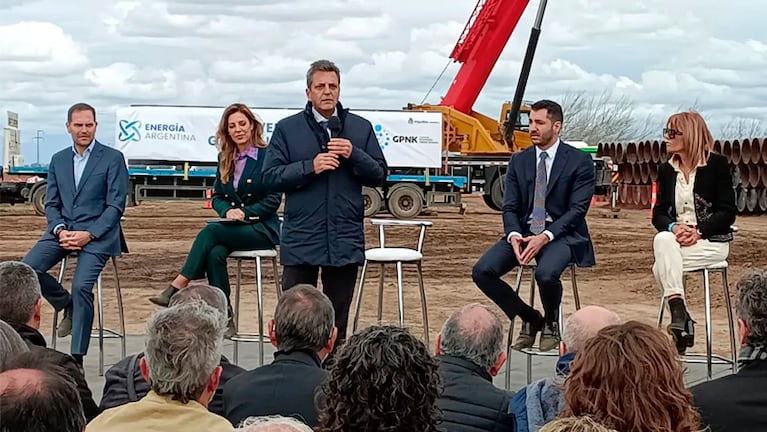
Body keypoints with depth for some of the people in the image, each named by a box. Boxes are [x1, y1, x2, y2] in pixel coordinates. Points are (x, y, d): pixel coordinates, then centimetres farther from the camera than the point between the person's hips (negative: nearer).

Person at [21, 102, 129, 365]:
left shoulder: (113, 158, 1)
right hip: (62, 230, 5)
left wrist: (89, 234, -16)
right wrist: (60, 230, -8)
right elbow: (51, 204, 14)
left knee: (82, 286, -24)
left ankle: (77, 356, -14)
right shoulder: (58, 160, 16)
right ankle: (68, 306, 7)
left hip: (97, 233, -5)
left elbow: (116, 206, -4)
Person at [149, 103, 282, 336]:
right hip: (232, 227, 5)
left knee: (210, 231, -30)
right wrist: (228, 211, -8)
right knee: (215, 253, -30)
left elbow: (273, 199, -7)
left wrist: (245, 213, -17)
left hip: (262, 228, -5)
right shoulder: (225, 159, 14)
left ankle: (177, 288, -32)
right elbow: (217, 196, 14)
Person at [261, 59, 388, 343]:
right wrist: (310, 167, -14)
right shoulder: (287, 129, 4)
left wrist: (354, 155, -10)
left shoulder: (361, 128, 9)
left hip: (346, 241, 2)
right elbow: (270, 176, -2)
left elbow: (379, 176, 7)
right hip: (301, 241, -2)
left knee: (338, 319, 10)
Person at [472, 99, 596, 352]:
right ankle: (530, 319, 4)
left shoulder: (580, 161, -3)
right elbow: (510, 207, 7)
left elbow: (577, 210, -10)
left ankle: (551, 323, -1)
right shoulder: (519, 161, 11)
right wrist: (514, 236, -16)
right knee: (482, 271, -18)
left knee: (546, 273, -36)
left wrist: (545, 237, -23)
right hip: (524, 232, 5)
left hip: (562, 234, -5)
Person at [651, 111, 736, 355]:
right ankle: (679, 317, -32)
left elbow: (728, 213, -6)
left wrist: (699, 232, -20)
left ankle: (679, 319, -20)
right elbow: (658, 214, 8)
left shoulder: (717, 165, -2)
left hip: (711, 241, -4)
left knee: (661, 267, -30)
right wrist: (673, 227, -15)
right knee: (663, 239, -33)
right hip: (676, 239, 4)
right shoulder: (666, 170, 13)